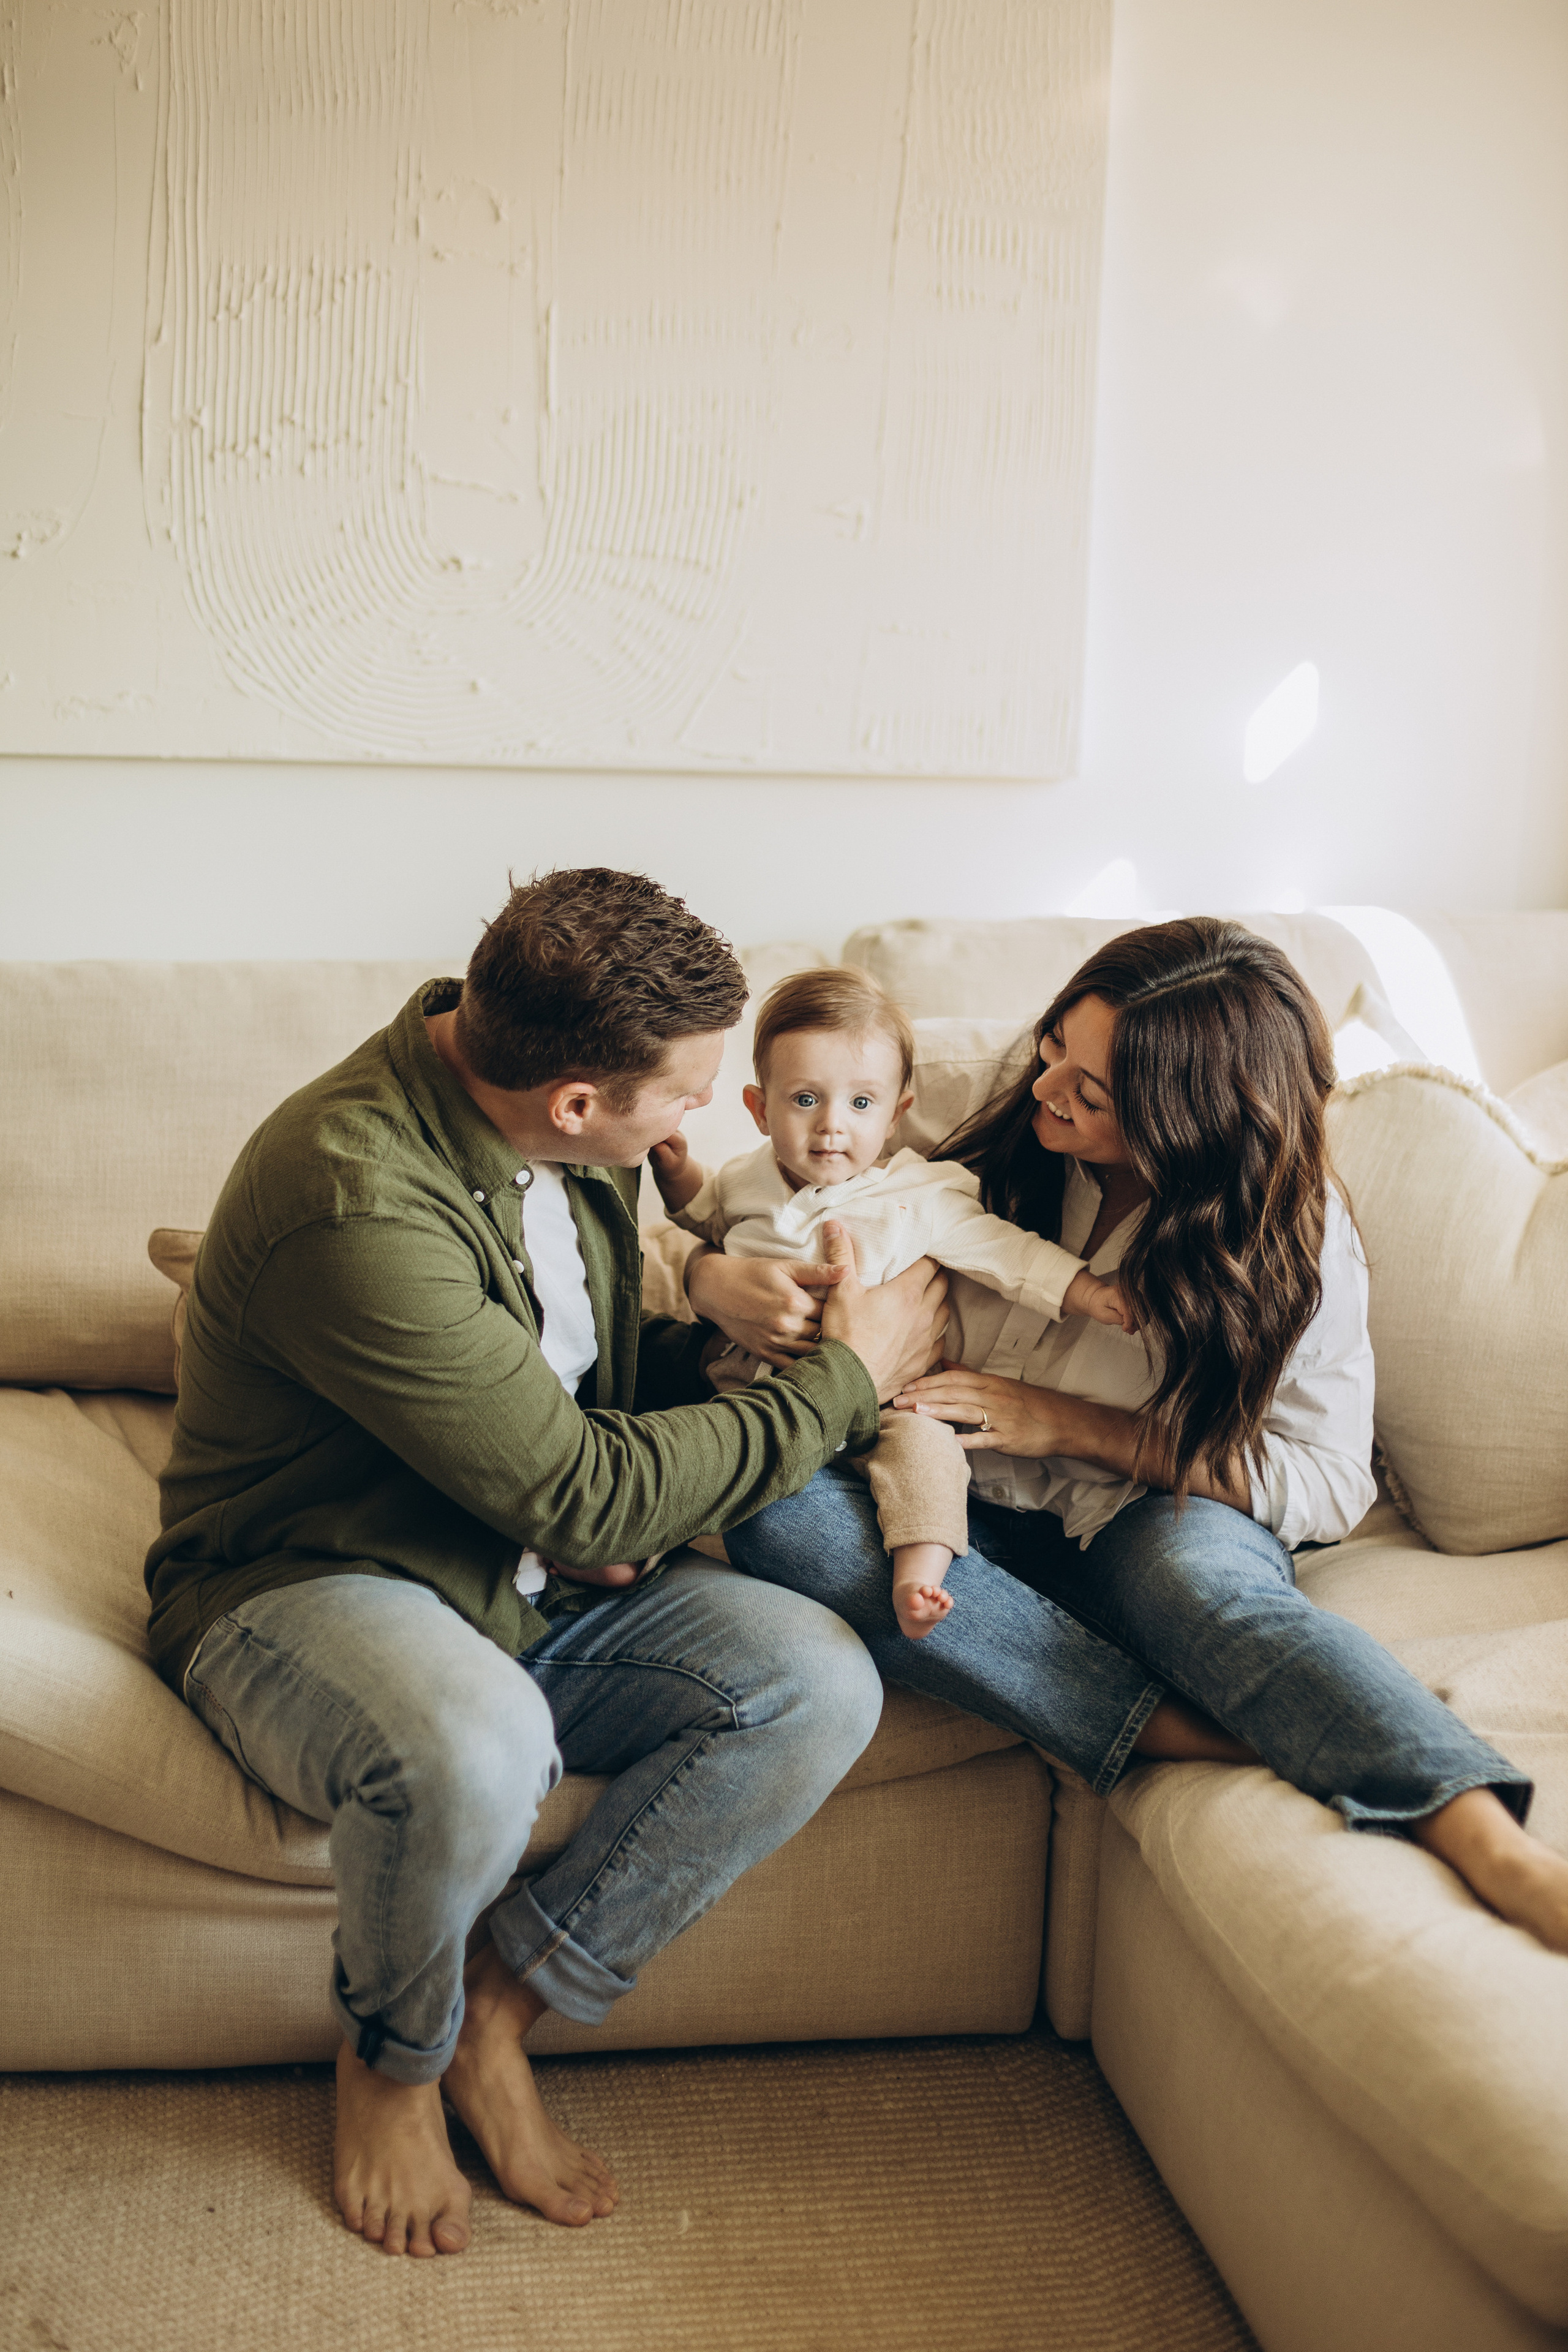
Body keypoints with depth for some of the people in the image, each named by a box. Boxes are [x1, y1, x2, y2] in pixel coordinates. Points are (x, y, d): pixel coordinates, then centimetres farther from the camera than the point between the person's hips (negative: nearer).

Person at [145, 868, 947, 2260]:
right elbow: (585, 1500, -25)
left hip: (535, 1591, 8)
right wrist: (844, 1383, -15)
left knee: (822, 1685, -16)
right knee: (477, 1748, -41)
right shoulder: (355, 1203, -29)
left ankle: (495, 2014, -2)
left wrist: (732, 1340, -4)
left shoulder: (566, 1143, -2)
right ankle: (392, 2060, -5)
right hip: (305, 1594, -7)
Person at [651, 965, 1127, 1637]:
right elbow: (705, 1216, 28)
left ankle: (918, 1578, -36)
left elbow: (1006, 1250, -1)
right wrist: (676, 1168, 11)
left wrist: (1087, 1292, -12)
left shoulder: (921, 1198, -4)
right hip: (749, 1380, 3)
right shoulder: (749, 1178, 7)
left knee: (923, 1442, -29)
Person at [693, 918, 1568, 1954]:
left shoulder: (1294, 1237, -7)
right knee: (777, 1511, -31)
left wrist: (1071, 1426, -15)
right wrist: (711, 1277, -18)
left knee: (1193, 1561, -39)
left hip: (1157, 1526, -2)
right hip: (971, 1521, 2)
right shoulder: (993, 1149, -1)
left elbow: (1329, 1483, -8)